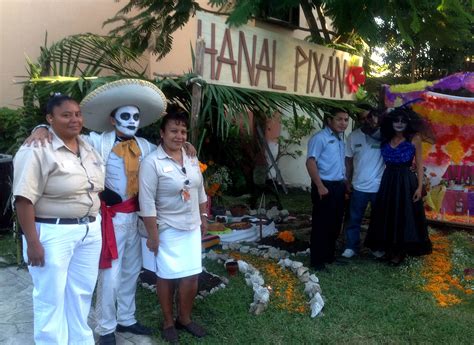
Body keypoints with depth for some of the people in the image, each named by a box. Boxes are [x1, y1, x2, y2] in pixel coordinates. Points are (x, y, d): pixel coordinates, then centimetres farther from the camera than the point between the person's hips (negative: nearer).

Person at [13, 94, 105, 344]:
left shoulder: (88, 148, 9)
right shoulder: (37, 150, -14)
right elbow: (24, 199, -17)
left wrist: (94, 223, 15)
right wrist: (32, 242, -19)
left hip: (90, 231, 7)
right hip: (53, 234, -7)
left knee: (82, 293, 18)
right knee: (51, 298, 7)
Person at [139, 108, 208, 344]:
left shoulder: (191, 159, 5)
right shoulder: (152, 162, -16)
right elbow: (147, 203, -17)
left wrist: (203, 218, 15)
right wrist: (152, 235, -17)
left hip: (192, 227, 6)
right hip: (168, 230, -6)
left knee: (192, 275, 11)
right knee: (167, 276, 8)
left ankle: (184, 318, 31)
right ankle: (168, 322, 28)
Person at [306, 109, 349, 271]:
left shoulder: (341, 138, 15)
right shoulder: (320, 138, -12)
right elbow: (310, 162, -19)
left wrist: (345, 182, 16)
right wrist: (320, 186, -23)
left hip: (339, 186, 9)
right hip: (325, 186, -9)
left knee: (335, 223, 15)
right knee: (321, 224, -2)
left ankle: (329, 255, 29)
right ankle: (317, 260, 7)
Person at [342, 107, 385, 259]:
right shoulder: (353, 136, -1)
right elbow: (349, 160, 4)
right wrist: (348, 181, 3)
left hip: (380, 186, -1)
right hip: (359, 186, 1)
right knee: (354, 219, 9)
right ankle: (351, 247, 22)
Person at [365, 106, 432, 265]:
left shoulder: (414, 138, -3)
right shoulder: (386, 139, 7)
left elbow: (419, 164, -4)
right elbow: (385, 162, 8)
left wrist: (419, 186, -9)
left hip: (406, 182, -4)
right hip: (388, 181, 4)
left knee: (404, 216, 2)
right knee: (388, 215, 10)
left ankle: (400, 251, 15)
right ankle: (390, 249, 24)